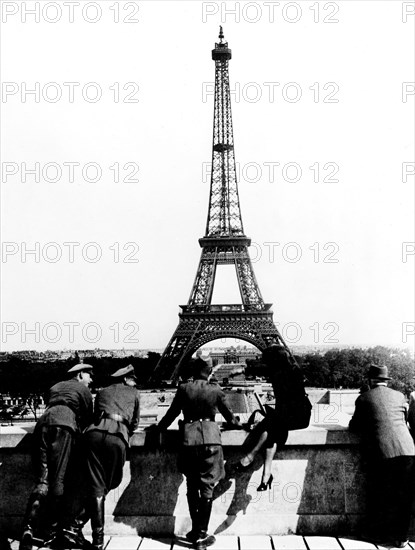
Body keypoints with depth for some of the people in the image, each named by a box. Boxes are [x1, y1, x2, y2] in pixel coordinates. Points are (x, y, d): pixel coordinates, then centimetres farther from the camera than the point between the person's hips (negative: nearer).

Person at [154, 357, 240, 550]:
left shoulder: (184, 389, 2)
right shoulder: (216, 389, 2)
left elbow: (172, 413, 10)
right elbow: (228, 414, 16)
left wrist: (159, 427, 28)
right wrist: (236, 423, 38)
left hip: (189, 439, 1)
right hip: (210, 439, -1)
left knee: (192, 487, 13)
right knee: (207, 487, 4)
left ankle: (195, 531, 18)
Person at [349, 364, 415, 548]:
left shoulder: (364, 398, 5)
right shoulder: (399, 396, 14)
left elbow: (354, 427, 12)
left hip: (382, 452, -3)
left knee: (380, 497, 12)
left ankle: (377, 533, 23)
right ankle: (400, 536, 19)